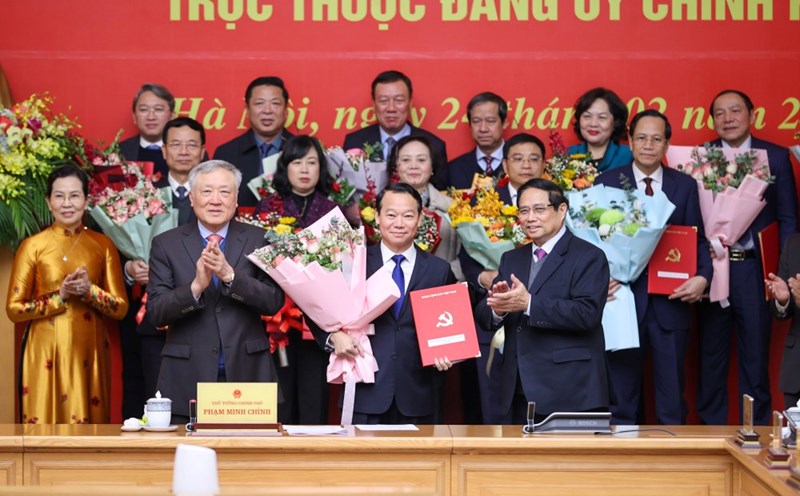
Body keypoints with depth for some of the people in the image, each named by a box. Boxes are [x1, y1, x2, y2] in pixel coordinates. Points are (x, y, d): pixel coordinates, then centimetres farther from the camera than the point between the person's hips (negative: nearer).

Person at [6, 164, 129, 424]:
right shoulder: (32, 246, 0)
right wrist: (59, 297, -14)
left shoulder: (103, 245, 6)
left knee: (89, 421, 5)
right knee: (44, 424, 0)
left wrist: (88, 291, -13)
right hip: (45, 352, -2)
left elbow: (121, 308, 4)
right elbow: (14, 309, -3)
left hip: (89, 352, 2)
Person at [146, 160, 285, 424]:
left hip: (247, 375, 1)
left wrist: (229, 275, -18)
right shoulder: (166, 244, 4)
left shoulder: (258, 240, 6)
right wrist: (196, 286, -20)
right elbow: (155, 313, -3)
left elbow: (275, 301, -3)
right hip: (187, 381, 0)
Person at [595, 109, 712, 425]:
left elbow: (698, 239, 6)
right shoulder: (607, 182, 3)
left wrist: (702, 276, -12)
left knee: (672, 385, 8)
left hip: (671, 300, 1)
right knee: (622, 386, 8)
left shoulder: (685, 186, 8)